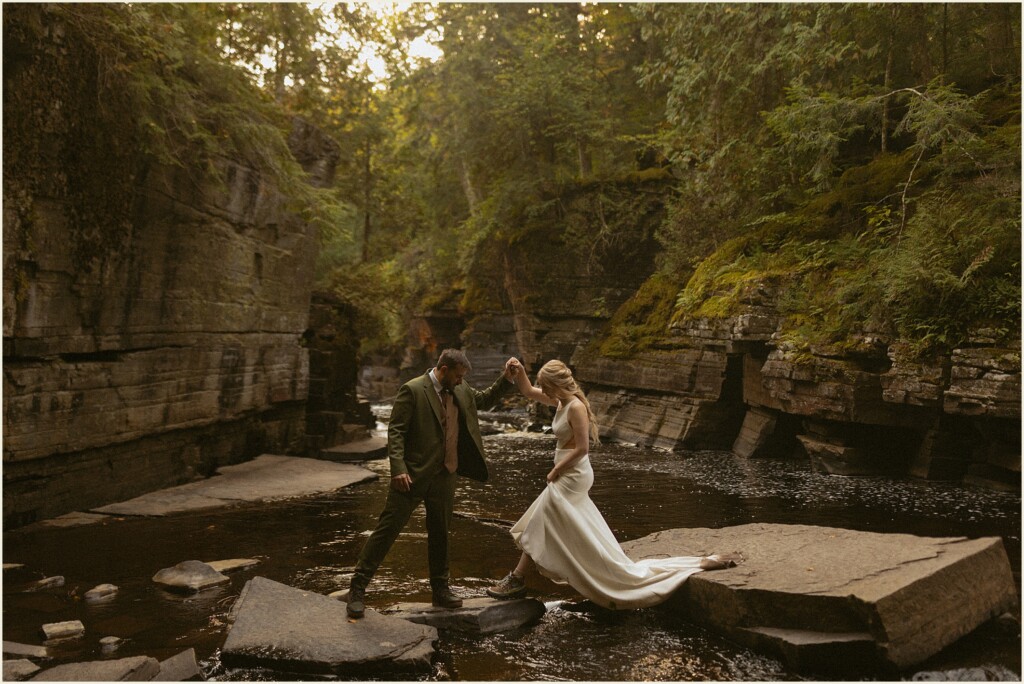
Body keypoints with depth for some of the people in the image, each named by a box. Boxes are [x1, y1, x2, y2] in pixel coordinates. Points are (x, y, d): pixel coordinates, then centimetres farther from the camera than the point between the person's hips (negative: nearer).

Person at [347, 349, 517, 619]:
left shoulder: (460, 391, 10)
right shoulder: (412, 390, -11)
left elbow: (485, 400, 26)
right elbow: (395, 431, -13)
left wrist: (506, 379, 10)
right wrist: (398, 469, -22)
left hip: (444, 476, 7)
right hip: (413, 475, -6)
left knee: (440, 534, 16)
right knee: (387, 528, -3)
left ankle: (440, 589, 31)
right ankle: (358, 588, 7)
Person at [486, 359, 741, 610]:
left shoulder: (575, 407, -20)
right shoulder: (560, 401, 6)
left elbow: (581, 448, -22)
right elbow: (528, 392, 19)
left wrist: (555, 471, -13)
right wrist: (519, 372, 2)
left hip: (572, 477, -9)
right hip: (569, 476, 9)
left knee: (538, 526, 0)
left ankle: (517, 579, 12)